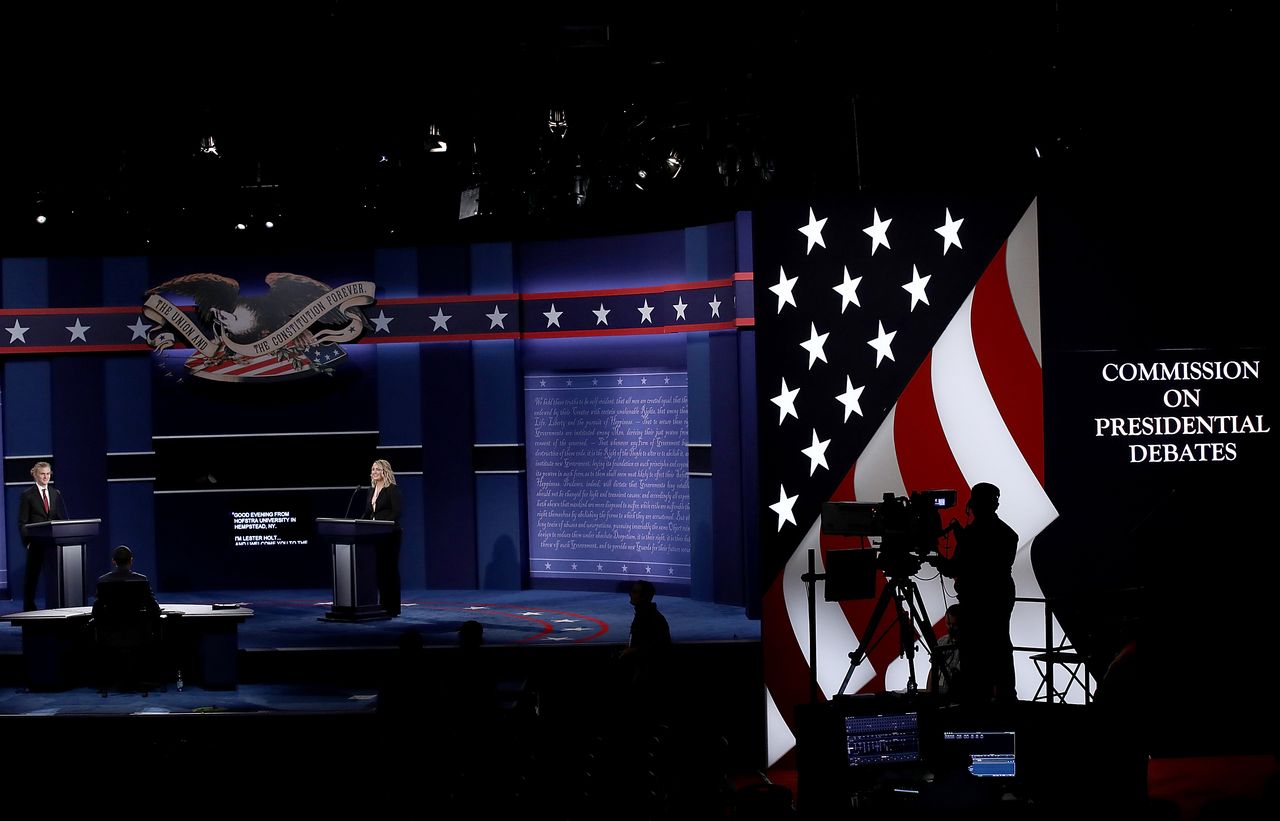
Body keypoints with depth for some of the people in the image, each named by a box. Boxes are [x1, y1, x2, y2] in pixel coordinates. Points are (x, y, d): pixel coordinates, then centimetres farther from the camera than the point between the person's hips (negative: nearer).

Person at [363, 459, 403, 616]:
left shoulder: (392, 489, -8)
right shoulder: (372, 489, 14)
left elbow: (396, 512, -15)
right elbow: (368, 512, 18)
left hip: (389, 535, -7)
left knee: (390, 569, -3)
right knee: (378, 569, 7)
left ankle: (392, 608, 1)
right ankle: (383, 605, 13)